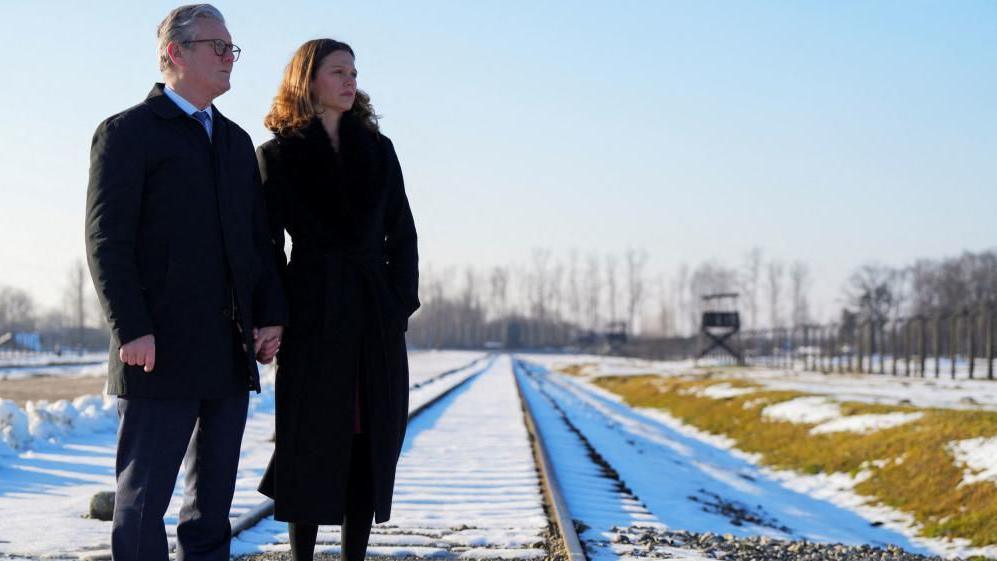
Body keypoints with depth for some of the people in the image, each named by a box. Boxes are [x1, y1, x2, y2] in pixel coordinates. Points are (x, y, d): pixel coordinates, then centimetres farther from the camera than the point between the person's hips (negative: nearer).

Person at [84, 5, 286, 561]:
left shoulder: (236, 140, 19)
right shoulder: (127, 132, -2)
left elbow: (260, 239, 18)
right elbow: (107, 240, -9)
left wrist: (272, 315, 4)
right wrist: (131, 330, -18)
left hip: (231, 354, 7)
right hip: (162, 350, -7)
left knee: (213, 503, 10)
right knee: (144, 499, -4)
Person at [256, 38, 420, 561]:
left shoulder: (377, 150, 12)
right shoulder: (278, 154, 2)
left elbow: (401, 232, 11)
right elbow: (267, 241, -1)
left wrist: (400, 303, 1)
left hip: (377, 317, 4)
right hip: (313, 315, -4)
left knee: (369, 445, 5)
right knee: (313, 444, -2)